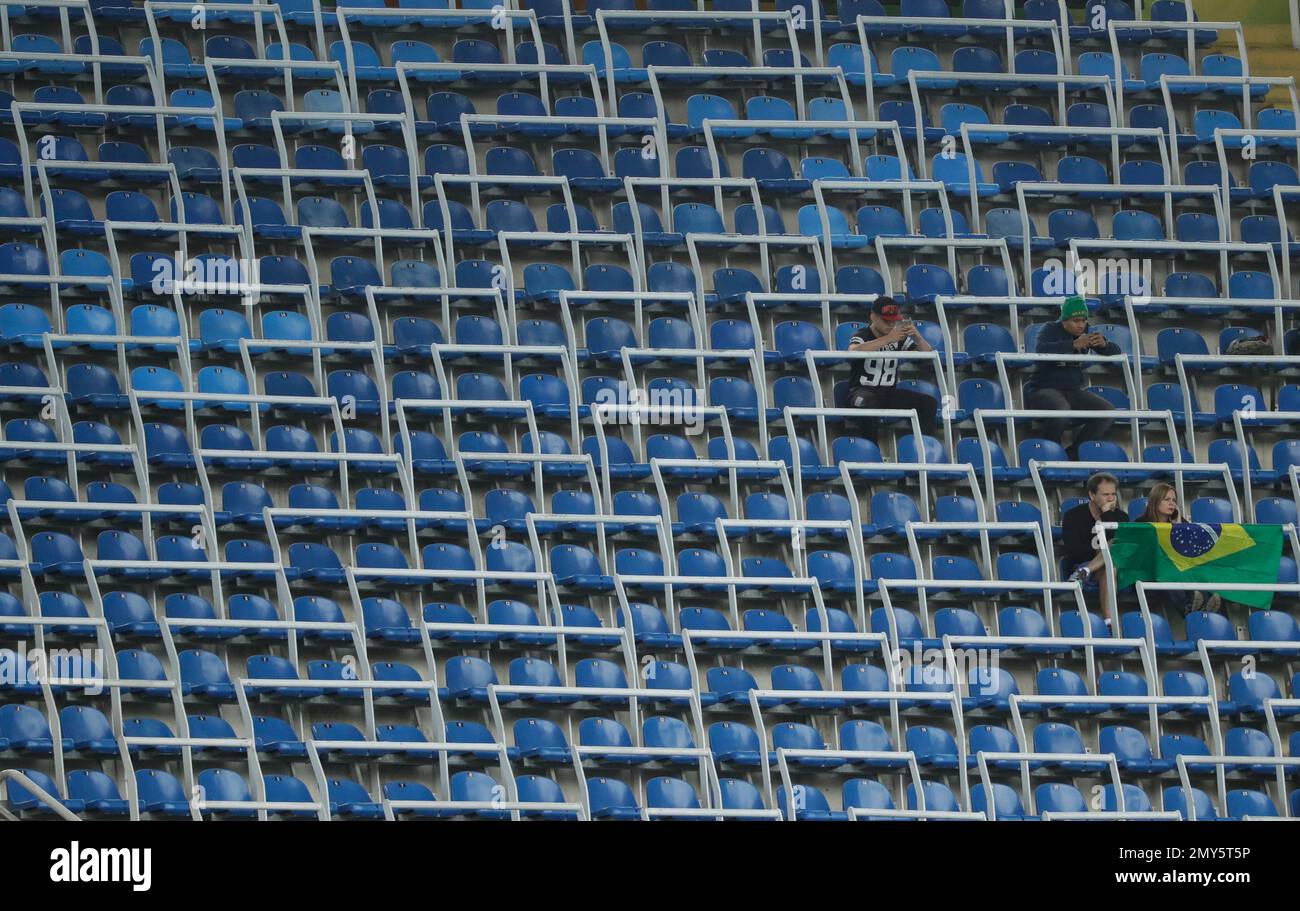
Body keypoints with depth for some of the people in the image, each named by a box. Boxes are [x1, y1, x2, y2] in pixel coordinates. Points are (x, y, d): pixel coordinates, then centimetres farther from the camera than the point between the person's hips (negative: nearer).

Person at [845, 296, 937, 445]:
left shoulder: (900, 340, 9)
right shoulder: (862, 336, -5)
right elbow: (853, 351, -31)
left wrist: (917, 337, -16)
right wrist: (888, 339, -34)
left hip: (889, 393, 5)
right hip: (862, 391, -5)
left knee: (929, 402, -14)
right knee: (870, 404, -41)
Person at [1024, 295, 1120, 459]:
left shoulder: (1086, 333, 12)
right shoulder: (1051, 330, -2)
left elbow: (1116, 352, 10)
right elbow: (1040, 351, -25)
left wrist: (1103, 344, -15)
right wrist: (1074, 345, -33)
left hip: (1073, 390, 6)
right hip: (1045, 388, -6)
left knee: (1108, 412, -16)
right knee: (1062, 411, -38)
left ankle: (1072, 453, -10)